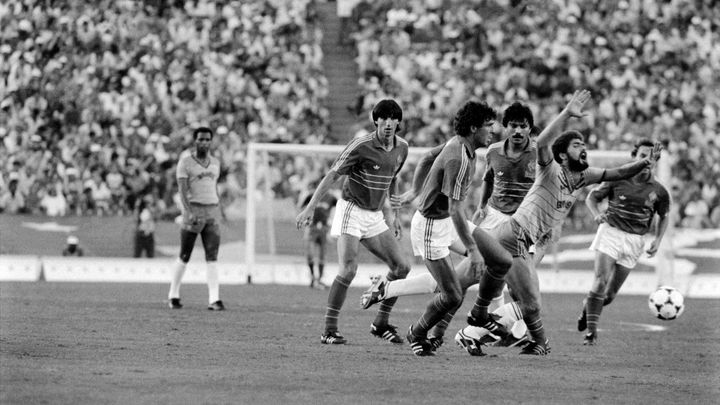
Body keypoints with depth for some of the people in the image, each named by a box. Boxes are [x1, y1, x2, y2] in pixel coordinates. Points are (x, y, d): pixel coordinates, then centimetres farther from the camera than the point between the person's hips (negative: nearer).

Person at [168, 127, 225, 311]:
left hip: (212, 211, 4)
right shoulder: (185, 162, -3)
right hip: (193, 210, -4)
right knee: (184, 257, 2)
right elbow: (182, 190, -11)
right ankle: (174, 295, 17)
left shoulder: (215, 163, 14)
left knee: (212, 257, -5)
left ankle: (214, 299, -12)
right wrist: (190, 212, -25)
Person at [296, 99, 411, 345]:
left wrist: (389, 215, 18)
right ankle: (329, 331, -14)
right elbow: (332, 176, -14)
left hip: (375, 216, 7)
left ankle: (381, 324, 13)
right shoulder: (361, 146, -17)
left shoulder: (401, 148, 4)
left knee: (401, 267, 1)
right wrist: (310, 208, -18)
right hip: (351, 211, -7)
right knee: (349, 270, -19)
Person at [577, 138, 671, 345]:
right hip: (610, 233, -2)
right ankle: (591, 331, -12)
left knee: (610, 294, 4)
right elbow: (591, 198, 6)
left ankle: (587, 306, 36)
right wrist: (597, 214, -14)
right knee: (600, 282, -18)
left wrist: (657, 241, 3)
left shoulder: (659, 191, 1)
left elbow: (663, 217, 17)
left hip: (634, 241, 2)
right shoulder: (617, 179, -3)